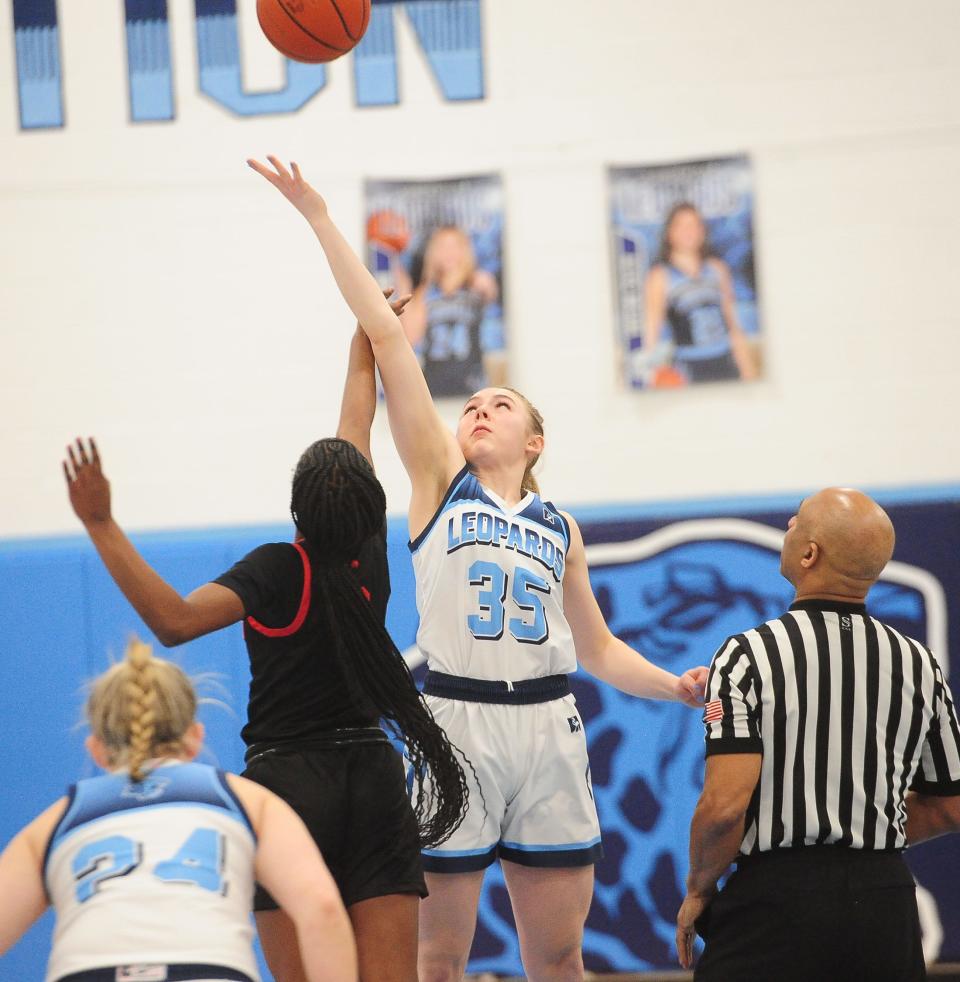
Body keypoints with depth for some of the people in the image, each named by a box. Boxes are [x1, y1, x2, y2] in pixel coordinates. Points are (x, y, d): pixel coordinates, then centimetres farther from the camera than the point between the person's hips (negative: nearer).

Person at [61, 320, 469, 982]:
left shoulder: (278, 569, -12)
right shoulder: (370, 556, 1)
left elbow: (175, 619, -27)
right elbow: (358, 419, 14)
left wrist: (102, 526, -26)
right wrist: (366, 341, 27)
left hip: (288, 781, -4)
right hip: (374, 775, 4)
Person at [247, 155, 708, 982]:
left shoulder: (559, 526, 15)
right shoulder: (440, 480, 7)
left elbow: (598, 649, 22)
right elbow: (386, 334, 2)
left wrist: (678, 687, 5)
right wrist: (320, 220, -4)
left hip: (547, 728, 3)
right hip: (453, 721, -3)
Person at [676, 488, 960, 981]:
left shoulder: (748, 656, -9)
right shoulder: (919, 664, 4)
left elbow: (724, 805, -17)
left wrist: (699, 889, -1)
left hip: (777, 894, -4)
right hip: (886, 897, 4)